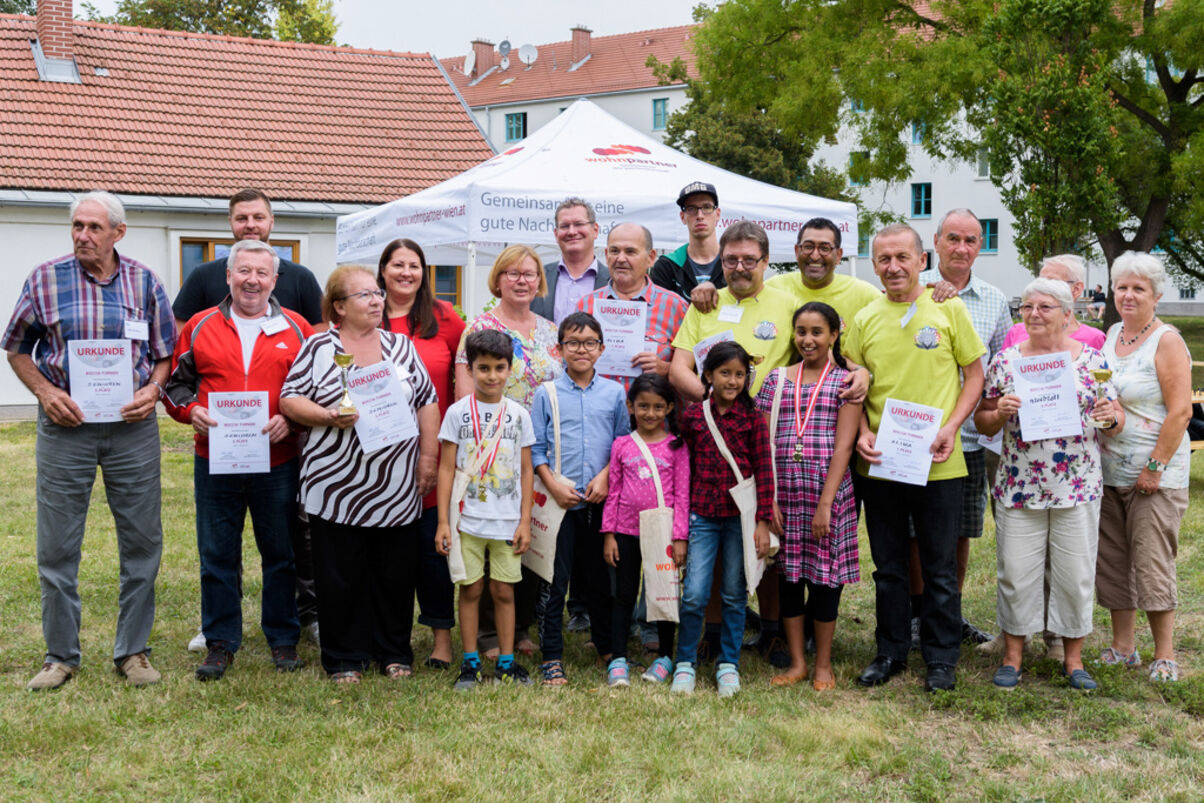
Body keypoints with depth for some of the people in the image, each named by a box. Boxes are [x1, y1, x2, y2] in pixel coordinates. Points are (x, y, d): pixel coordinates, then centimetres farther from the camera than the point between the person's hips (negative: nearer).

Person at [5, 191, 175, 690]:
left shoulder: (144, 282, 4)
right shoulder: (45, 279, 1)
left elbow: (166, 352, 12)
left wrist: (152, 390, -7)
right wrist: (45, 392, -7)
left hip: (131, 425, 1)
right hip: (64, 424, -1)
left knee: (142, 542, 4)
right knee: (56, 546, 3)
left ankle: (133, 651, 18)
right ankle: (61, 655, 17)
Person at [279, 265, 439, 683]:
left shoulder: (401, 346, 11)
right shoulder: (319, 348, 2)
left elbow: (427, 401, 11)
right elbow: (290, 400, -1)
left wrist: (427, 457, 4)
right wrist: (328, 418, -17)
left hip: (398, 488, 3)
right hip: (338, 488, -2)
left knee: (396, 574, 8)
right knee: (341, 577, 4)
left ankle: (395, 653, 24)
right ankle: (344, 659, 18)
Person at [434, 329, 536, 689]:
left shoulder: (518, 415, 5)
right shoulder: (458, 412, 0)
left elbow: (526, 470, 7)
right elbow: (447, 468, 1)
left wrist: (525, 521, 2)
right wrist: (443, 521, -4)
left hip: (507, 521, 1)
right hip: (467, 519, -1)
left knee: (504, 590, 6)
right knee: (471, 589, 5)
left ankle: (507, 663, 16)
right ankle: (470, 663, 14)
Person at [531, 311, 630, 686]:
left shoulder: (614, 393, 6)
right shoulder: (546, 394, 2)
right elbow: (536, 449, 2)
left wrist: (606, 476, -9)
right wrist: (554, 485, -11)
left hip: (603, 500, 2)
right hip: (561, 501, -1)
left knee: (602, 577, 12)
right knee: (555, 580, 1)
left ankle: (608, 648, 26)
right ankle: (551, 655, 9)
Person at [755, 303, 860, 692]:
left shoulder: (844, 381, 1)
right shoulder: (776, 379, 9)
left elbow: (843, 445, -7)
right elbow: (764, 444, 5)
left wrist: (825, 503, -13)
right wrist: (768, 497, -4)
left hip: (829, 490, -3)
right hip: (784, 489, 3)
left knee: (824, 576, 4)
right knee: (788, 574, 7)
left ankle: (823, 664, 18)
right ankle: (796, 662, 19)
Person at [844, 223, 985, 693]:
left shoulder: (948, 309, 0)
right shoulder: (864, 320, 6)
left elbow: (975, 375, 3)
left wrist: (951, 427, -10)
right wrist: (862, 433, -7)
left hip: (937, 465, -2)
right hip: (878, 463, 2)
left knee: (940, 569, 6)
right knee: (888, 566, 12)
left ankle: (941, 658, 19)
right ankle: (891, 652, 25)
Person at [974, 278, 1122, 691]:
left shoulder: (1091, 359, 3)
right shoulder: (1005, 360, 3)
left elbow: (1116, 424, 7)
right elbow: (982, 421, 7)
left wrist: (1110, 417, -15)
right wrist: (999, 413, -14)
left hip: (1078, 488, 0)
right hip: (1019, 486, 0)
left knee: (1076, 572, 5)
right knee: (1016, 572, 3)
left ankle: (1073, 658, 20)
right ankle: (1012, 655, 17)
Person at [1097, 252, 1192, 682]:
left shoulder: (1167, 342, -8)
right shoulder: (1110, 336, 11)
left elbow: (1181, 411, -13)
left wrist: (1155, 468, -16)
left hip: (1154, 477, -6)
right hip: (1108, 471, 7)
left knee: (1153, 563, -5)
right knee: (1112, 561, 10)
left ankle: (1165, 656, 5)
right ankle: (1122, 647, 20)